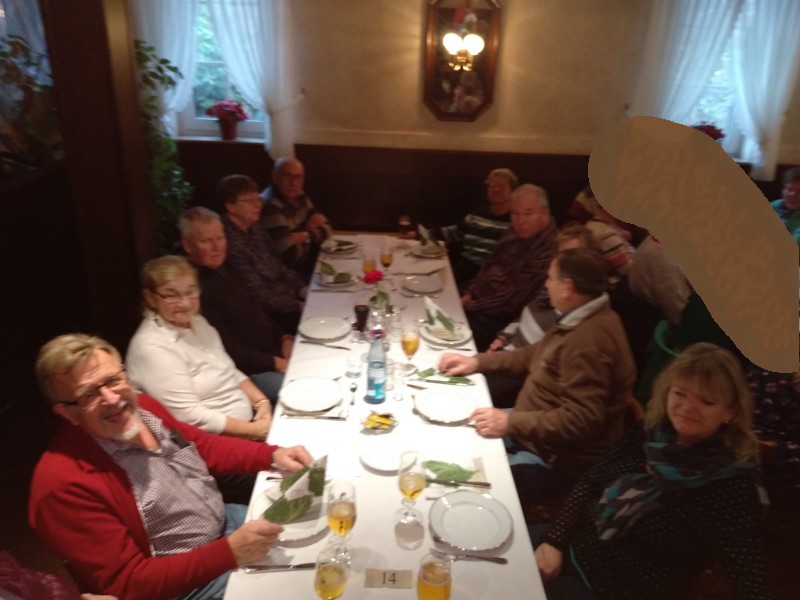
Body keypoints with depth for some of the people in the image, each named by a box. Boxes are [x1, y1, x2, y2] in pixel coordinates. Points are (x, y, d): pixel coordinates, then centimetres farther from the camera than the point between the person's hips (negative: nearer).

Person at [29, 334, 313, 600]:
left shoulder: (142, 406, -6)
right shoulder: (64, 482, -27)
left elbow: (202, 445, 9)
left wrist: (273, 455, -7)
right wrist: (230, 552, -33)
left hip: (225, 521, 7)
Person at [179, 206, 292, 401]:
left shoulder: (220, 268, 7)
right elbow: (227, 350, -23)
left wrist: (283, 338, 4)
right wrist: (276, 363, -20)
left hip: (273, 352, 10)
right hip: (249, 370, -10)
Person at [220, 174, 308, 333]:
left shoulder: (257, 232, 8)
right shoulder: (230, 243, -21)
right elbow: (258, 295, -20)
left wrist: (304, 290, -2)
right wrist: (299, 306, -17)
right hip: (269, 315, -8)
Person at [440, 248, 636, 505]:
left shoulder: (589, 341, -30)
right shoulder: (583, 319, 3)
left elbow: (581, 420, -32)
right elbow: (535, 356, 14)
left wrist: (511, 423, -30)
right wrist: (477, 361, 6)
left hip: (558, 458, -10)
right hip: (535, 430, 10)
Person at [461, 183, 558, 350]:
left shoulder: (550, 249, -23)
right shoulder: (516, 232, 6)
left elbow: (516, 300, -23)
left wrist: (473, 306, -15)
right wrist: (468, 294, 1)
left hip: (503, 318, -8)